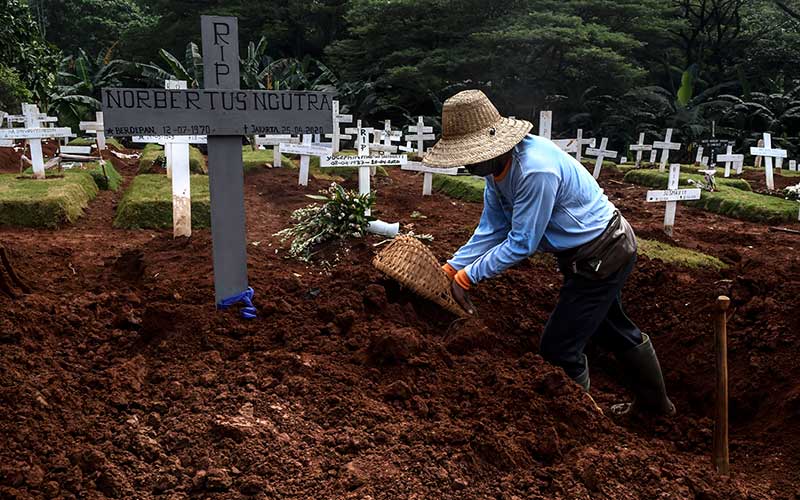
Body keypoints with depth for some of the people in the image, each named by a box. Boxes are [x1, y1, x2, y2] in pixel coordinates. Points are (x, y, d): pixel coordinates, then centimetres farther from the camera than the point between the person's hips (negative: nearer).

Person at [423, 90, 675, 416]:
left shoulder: (535, 170, -35)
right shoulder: (497, 166, -5)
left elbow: (521, 243, -29)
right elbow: (491, 230, -2)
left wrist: (467, 278, -23)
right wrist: (450, 269, -10)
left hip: (602, 255, -10)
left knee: (559, 348, -2)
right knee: (612, 330, 26)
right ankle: (655, 402, 48)